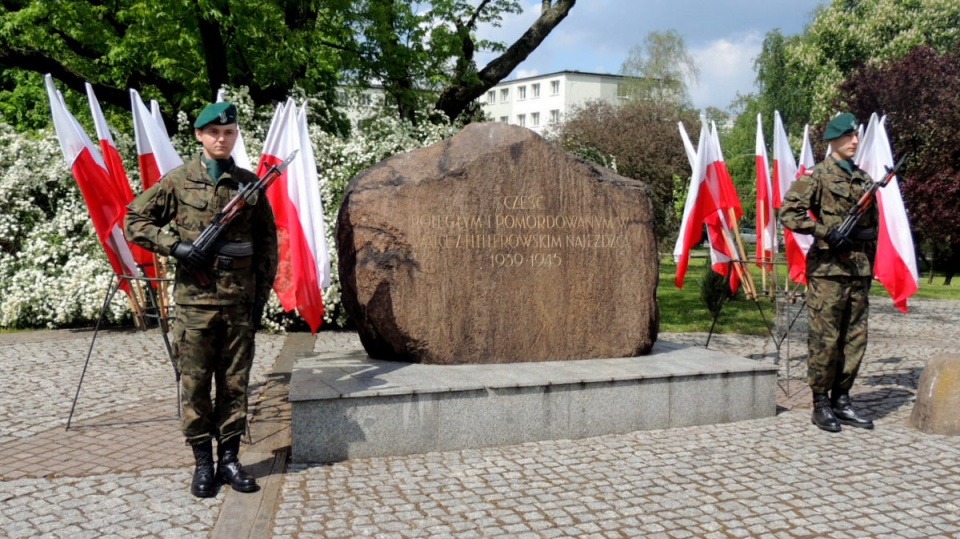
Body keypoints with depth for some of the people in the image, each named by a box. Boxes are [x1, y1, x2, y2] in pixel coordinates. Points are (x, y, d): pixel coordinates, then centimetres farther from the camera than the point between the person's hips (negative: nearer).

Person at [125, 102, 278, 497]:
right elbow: (134, 220, 6)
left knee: (235, 383, 7)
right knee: (194, 384, 4)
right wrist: (174, 245, -10)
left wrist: (261, 293, 5)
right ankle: (203, 463, 16)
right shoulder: (177, 181, 2)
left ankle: (229, 460, 19)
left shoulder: (250, 182, 7)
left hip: (240, 300, 2)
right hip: (194, 300, -1)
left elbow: (267, 241, 10)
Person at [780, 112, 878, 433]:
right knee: (825, 339, -3)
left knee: (855, 339, 9)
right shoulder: (817, 175, -3)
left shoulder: (864, 178, 17)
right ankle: (821, 404, 7)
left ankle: (842, 400, 20)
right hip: (828, 270, -7)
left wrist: (870, 263, 17)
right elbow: (788, 213, -13)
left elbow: (874, 224, 24)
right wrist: (826, 232, -18)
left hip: (859, 271, 7)